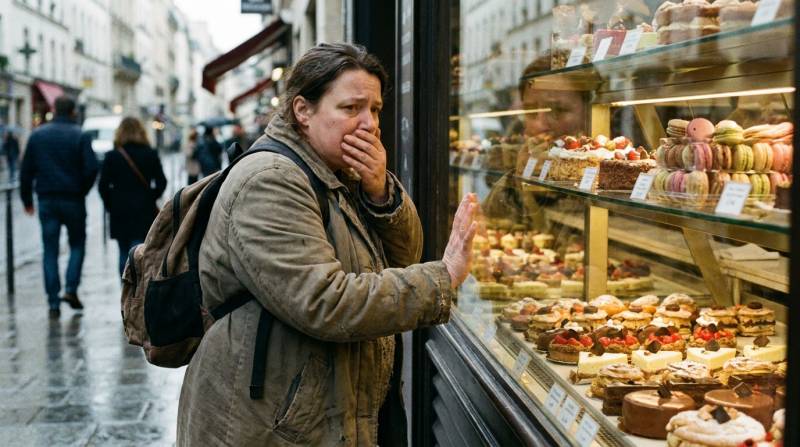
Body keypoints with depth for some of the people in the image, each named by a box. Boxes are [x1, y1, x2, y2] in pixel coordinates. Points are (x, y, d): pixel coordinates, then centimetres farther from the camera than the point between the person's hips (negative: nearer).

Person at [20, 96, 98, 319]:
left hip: (46, 200, 2)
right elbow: (92, 168, -12)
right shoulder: (80, 136, -5)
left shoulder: (37, 135, 4)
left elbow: (26, 170, 5)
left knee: (50, 250, 6)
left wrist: (27, 199, 13)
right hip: (73, 200, -2)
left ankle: (53, 302, 3)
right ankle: (71, 288, -1)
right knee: (77, 244, 15)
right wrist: (82, 190, 5)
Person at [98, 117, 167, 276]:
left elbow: (103, 186, -5)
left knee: (124, 254, 14)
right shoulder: (150, 155, -2)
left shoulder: (111, 156, -3)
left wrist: (111, 206, 7)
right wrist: (150, 199, 9)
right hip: (144, 213, -1)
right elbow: (161, 183, -4)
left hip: (119, 213, 1)